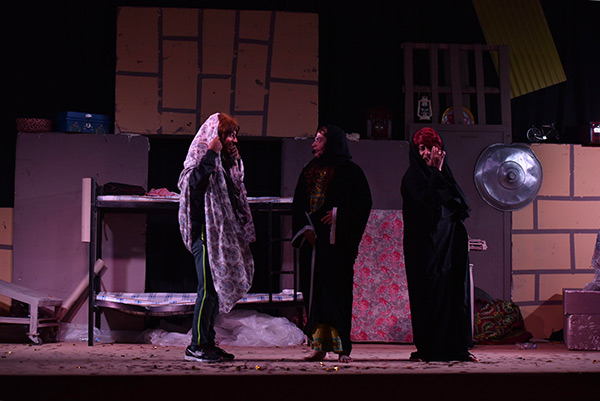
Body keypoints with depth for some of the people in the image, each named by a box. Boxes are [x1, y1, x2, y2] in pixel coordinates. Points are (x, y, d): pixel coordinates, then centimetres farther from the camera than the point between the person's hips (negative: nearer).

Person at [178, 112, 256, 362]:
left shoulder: (226, 163, 18)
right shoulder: (202, 159, -6)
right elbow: (195, 182, -28)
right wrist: (211, 153, -24)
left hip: (222, 235, 9)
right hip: (206, 232, -9)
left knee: (218, 288, 9)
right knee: (208, 290, -11)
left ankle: (207, 342, 15)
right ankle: (196, 346, -6)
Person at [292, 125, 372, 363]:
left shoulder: (349, 170, 0)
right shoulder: (309, 171, 17)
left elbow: (364, 201, -4)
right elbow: (298, 205, 14)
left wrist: (338, 214, -16)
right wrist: (305, 228, -2)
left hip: (336, 240, -5)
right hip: (312, 238, 6)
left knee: (336, 288, -8)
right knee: (313, 289, 2)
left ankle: (342, 347, -4)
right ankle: (320, 346, 5)